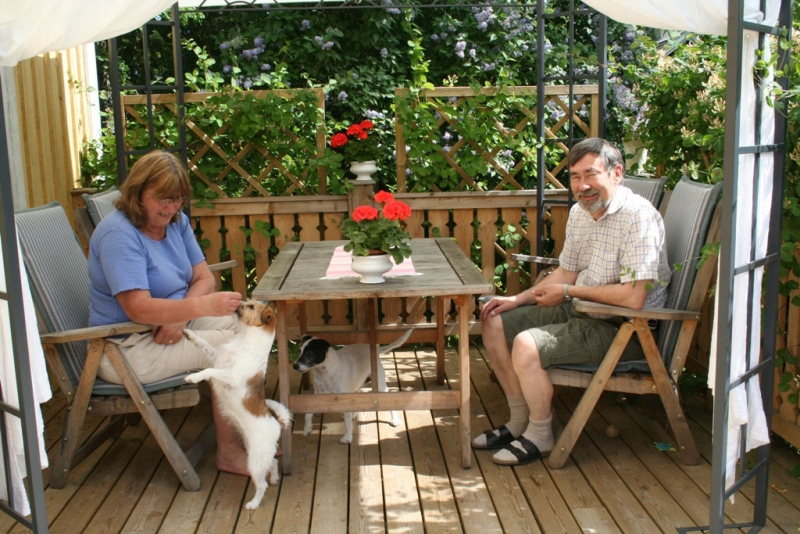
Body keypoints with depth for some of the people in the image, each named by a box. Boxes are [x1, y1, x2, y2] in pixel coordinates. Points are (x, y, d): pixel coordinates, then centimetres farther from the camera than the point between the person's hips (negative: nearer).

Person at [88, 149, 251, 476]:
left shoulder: (176, 221, 5)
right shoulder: (119, 234, -21)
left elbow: (204, 277, 2)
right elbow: (138, 309, -31)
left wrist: (180, 316, -18)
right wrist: (202, 306, -44)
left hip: (170, 326, 8)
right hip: (128, 351, -8)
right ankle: (229, 454, -9)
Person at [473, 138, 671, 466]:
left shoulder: (638, 217, -21)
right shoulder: (579, 213, 6)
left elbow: (633, 297, -28)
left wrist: (568, 292, -18)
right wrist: (518, 300, 4)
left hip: (623, 328, -9)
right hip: (581, 311, 10)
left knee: (527, 345, -27)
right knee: (494, 322, 5)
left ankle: (539, 437, -3)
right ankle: (520, 420, 15)